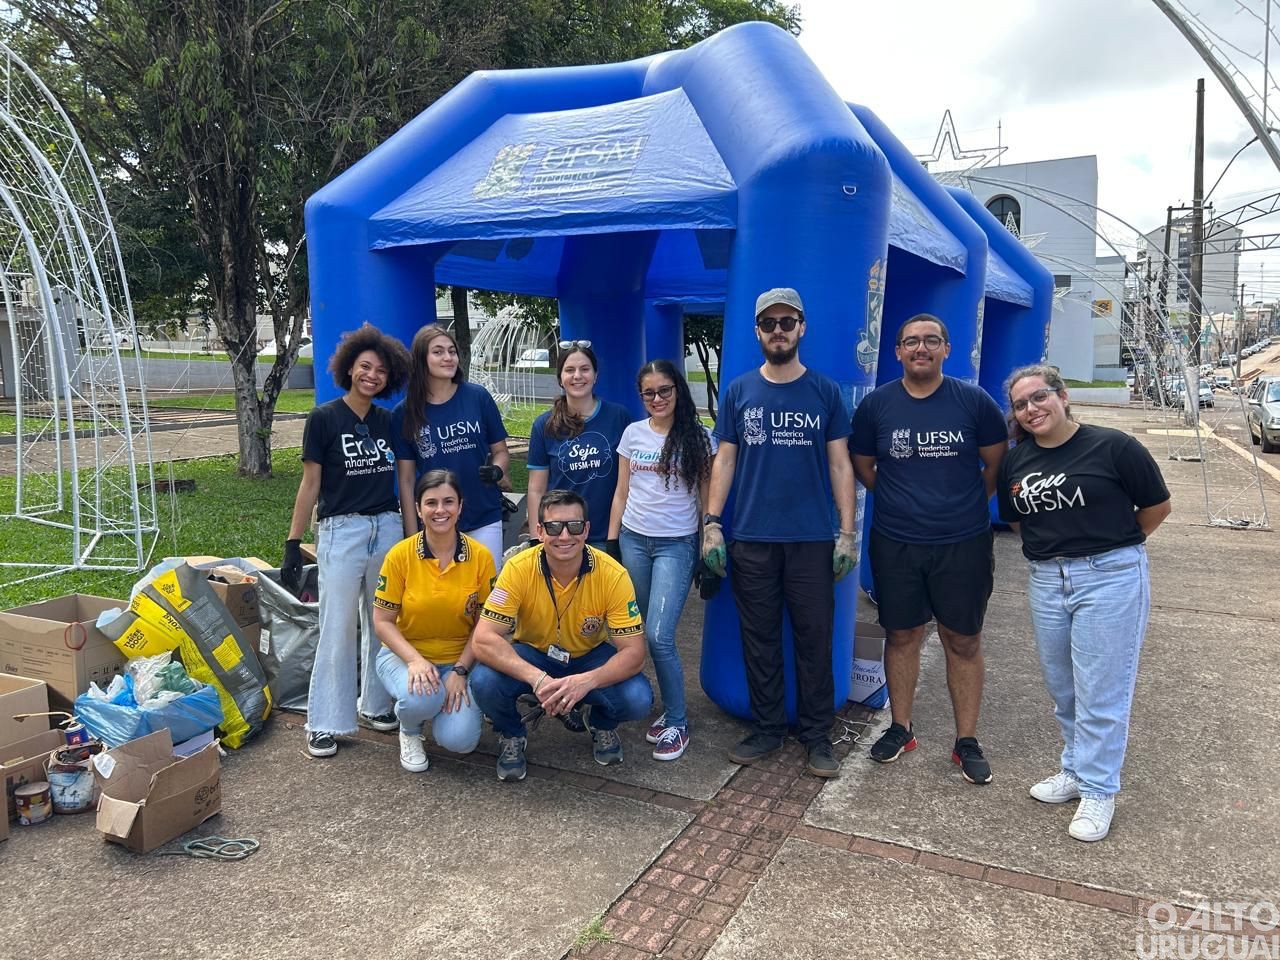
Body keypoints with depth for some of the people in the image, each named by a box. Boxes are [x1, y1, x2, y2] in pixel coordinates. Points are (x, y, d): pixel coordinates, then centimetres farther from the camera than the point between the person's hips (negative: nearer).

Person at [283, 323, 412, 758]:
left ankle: (375, 705, 27)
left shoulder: (389, 423, 8)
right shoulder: (324, 419, -4)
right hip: (341, 531, -4)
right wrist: (293, 544, -6)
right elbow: (310, 484, -3)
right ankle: (325, 723, 10)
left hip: (387, 529, 4)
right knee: (338, 629, -2)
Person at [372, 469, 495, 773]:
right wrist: (415, 660, -21)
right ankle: (409, 731, 3)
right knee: (421, 697, -35)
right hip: (405, 655, -1)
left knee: (460, 740, -21)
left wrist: (460, 670, -14)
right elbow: (382, 621, -6)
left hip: (461, 660, 1)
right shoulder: (400, 555, -11)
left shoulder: (480, 556, -8)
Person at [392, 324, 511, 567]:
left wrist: (497, 471, -15)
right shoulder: (405, 413, -1)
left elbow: (500, 451, 7)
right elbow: (406, 480, 1)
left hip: (484, 521, 0)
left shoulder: (478, 397, -2)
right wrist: (412, 536, -1)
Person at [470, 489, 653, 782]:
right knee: (484, 682, -30)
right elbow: (483, 639, -28)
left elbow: (634, 652, -22)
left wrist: (587, 681, -42)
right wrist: (536, 678, -43)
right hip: (532, 655, 0)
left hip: (591, 658, 0)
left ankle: (602, 724, 10)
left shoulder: (612, 575, -24)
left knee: (638, 699, -27)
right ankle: (511, 735, 4)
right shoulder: (519, 569, -25)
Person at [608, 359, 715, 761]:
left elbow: (706, 497, 2)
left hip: (676, 544, -4)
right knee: (639, 633, 4)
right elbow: (621, 493, 11)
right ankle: (670, 709, 21)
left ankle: (676, 723, 3)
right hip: (633, 540, 4)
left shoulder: (699, 437, -1)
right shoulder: (633, 433, 7)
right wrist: (610, 540, 8)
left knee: (658, 636, -13)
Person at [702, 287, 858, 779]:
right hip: (751, 538, 1)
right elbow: (724, 461, 6)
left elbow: (840, 465, 3)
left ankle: (817, 734, 19)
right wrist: (711, 524, -2)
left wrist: (847, 532, -2)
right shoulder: (739, 391, 5)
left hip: (812, 538, -1)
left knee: (815, 638, 5)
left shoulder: (825, 391, 3)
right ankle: (766, 728, 23)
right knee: (759, 638, 9)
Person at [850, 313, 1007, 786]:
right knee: (901, 636, 12)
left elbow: (997, 464, 6)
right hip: (895, 545, 1)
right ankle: (900, 728, 29)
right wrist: (902, 500, 10)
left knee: (963, 641, 8)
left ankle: (967, 741, 22)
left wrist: (964, 504, 8)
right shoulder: (876, 404, -1)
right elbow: (862, 467, 11)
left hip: (963, 544, -1)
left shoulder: (975, 401, -4)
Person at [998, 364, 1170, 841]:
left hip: (1111, 578, -5)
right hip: (1046, 581, 6)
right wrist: (1055, 543, 10)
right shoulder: (1015, 461, 5)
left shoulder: (1113, 447, -10)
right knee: (1062, 689, 16)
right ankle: (1076, 769, 34)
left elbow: (1157, 506, 0)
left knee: (1100, 692, 0)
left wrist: (1113, 543, 10)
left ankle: (1098, 790, 14)